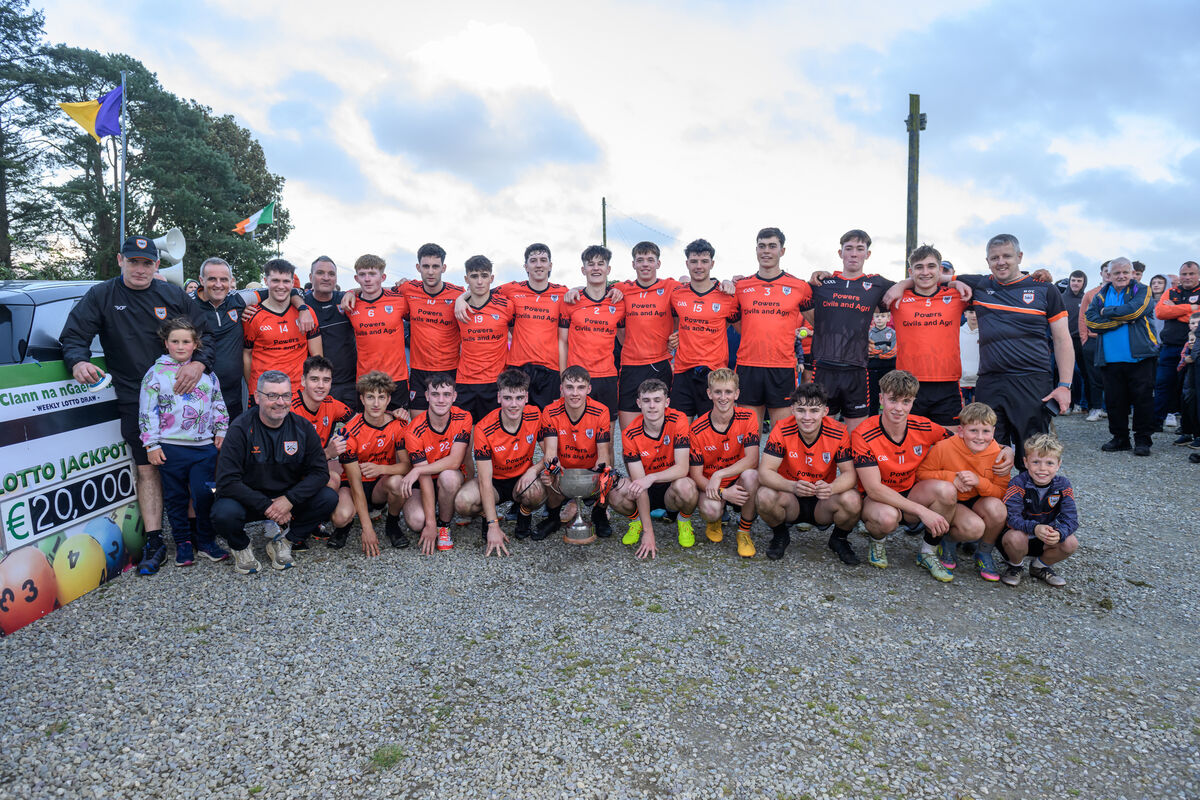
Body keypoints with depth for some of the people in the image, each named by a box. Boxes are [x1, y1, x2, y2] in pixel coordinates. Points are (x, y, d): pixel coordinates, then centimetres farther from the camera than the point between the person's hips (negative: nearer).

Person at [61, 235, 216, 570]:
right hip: (134, 400, -1)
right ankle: (153, 540, 6)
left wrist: (198, 363, -13)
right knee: (147, 468, 0)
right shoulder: (101, 296, 4)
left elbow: (204, 334, 7)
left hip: (180, 393, 1)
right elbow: (73, 337, 3)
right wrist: (78, 361, -20)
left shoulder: (174, 295, 7)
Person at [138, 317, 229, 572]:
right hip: (170, 448, -1)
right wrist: (151, 444, -5)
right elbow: (147, 411, -1)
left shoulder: (206, 372, 9)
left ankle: (206, 541, 17)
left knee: (205, 495, 1)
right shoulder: (156, 373, 0)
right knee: (175, 497, 8)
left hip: (205, 446, 2)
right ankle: (182, 543, 21)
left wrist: (221, 431, 11)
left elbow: (218, 403, 17)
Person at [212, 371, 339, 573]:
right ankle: (241, 546, 3)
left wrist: (289, 499, -22)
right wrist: (267, 506, -26)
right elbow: (227, 482, -21)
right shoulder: (241, 429, -15)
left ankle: (282, 542, 1)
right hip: (248, 500, -3)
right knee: (224, 513, -34)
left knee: (328, 498, -20)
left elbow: (320, 472, -7)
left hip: (287, 499, 3)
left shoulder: (302, 427, -6)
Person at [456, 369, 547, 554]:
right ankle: (489, 517, 6)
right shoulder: (483, 429, -23)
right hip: (494, 481, -1)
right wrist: (493, 527, -32)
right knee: (463, 503, -32)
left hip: (522, 479, 1)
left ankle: (524, 514, 4)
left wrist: (534, 469, -30)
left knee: (537, 491, -35)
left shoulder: (535, 416, -15)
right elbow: (485, 480, -25)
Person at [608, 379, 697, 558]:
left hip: (671, 489, -1)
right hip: (647, 493, 1)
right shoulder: (630, 435, -15)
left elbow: (682, 468, -24)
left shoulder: (678, 421, -16)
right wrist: (648, 532, -26)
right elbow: (639, 485, -20)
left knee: (684, 486, -36)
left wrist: (651, 478, -43)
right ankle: (636, 521, 4)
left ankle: (684, 521, 0)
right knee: (616, 492, -31)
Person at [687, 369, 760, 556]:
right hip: (710, 485, -1)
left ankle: (744, 532, -11)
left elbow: (752, 459, -19)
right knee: (710, 510, -34)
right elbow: (696, 474, -11)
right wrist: (723, 493, -26)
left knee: (750, 475, -34)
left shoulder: (748, 418, -10)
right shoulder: (697, 430, -12)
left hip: (739, 482, 1)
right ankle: (714, 520, 10)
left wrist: (719, 474, -30)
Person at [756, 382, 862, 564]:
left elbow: (849, 473, -15)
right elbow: (764, 472, -23)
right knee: (765, 496, -32)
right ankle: (779, 535, 3)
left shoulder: (838, 433, -14)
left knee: (852, 500, -30)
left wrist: (831, 488, -39)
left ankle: (839, 539, 5)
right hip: (791, 501, -1)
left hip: (823, 503, 1)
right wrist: (793, 486, -44)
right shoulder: (782, 430, -17)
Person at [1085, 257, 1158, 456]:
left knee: (1143, 397, -1)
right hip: (1111, 359, 3)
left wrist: (1107, 312, -4)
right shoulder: (1100, 296, 12)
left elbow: (1134, 310, -16)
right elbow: (1091, 322, -2)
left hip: (1140, 356, -3)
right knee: (1114, 400, 7)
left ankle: (1142, 439, 8)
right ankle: (1119, 437, 18)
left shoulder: (1141, 291, 5)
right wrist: (1121, 320, -10)